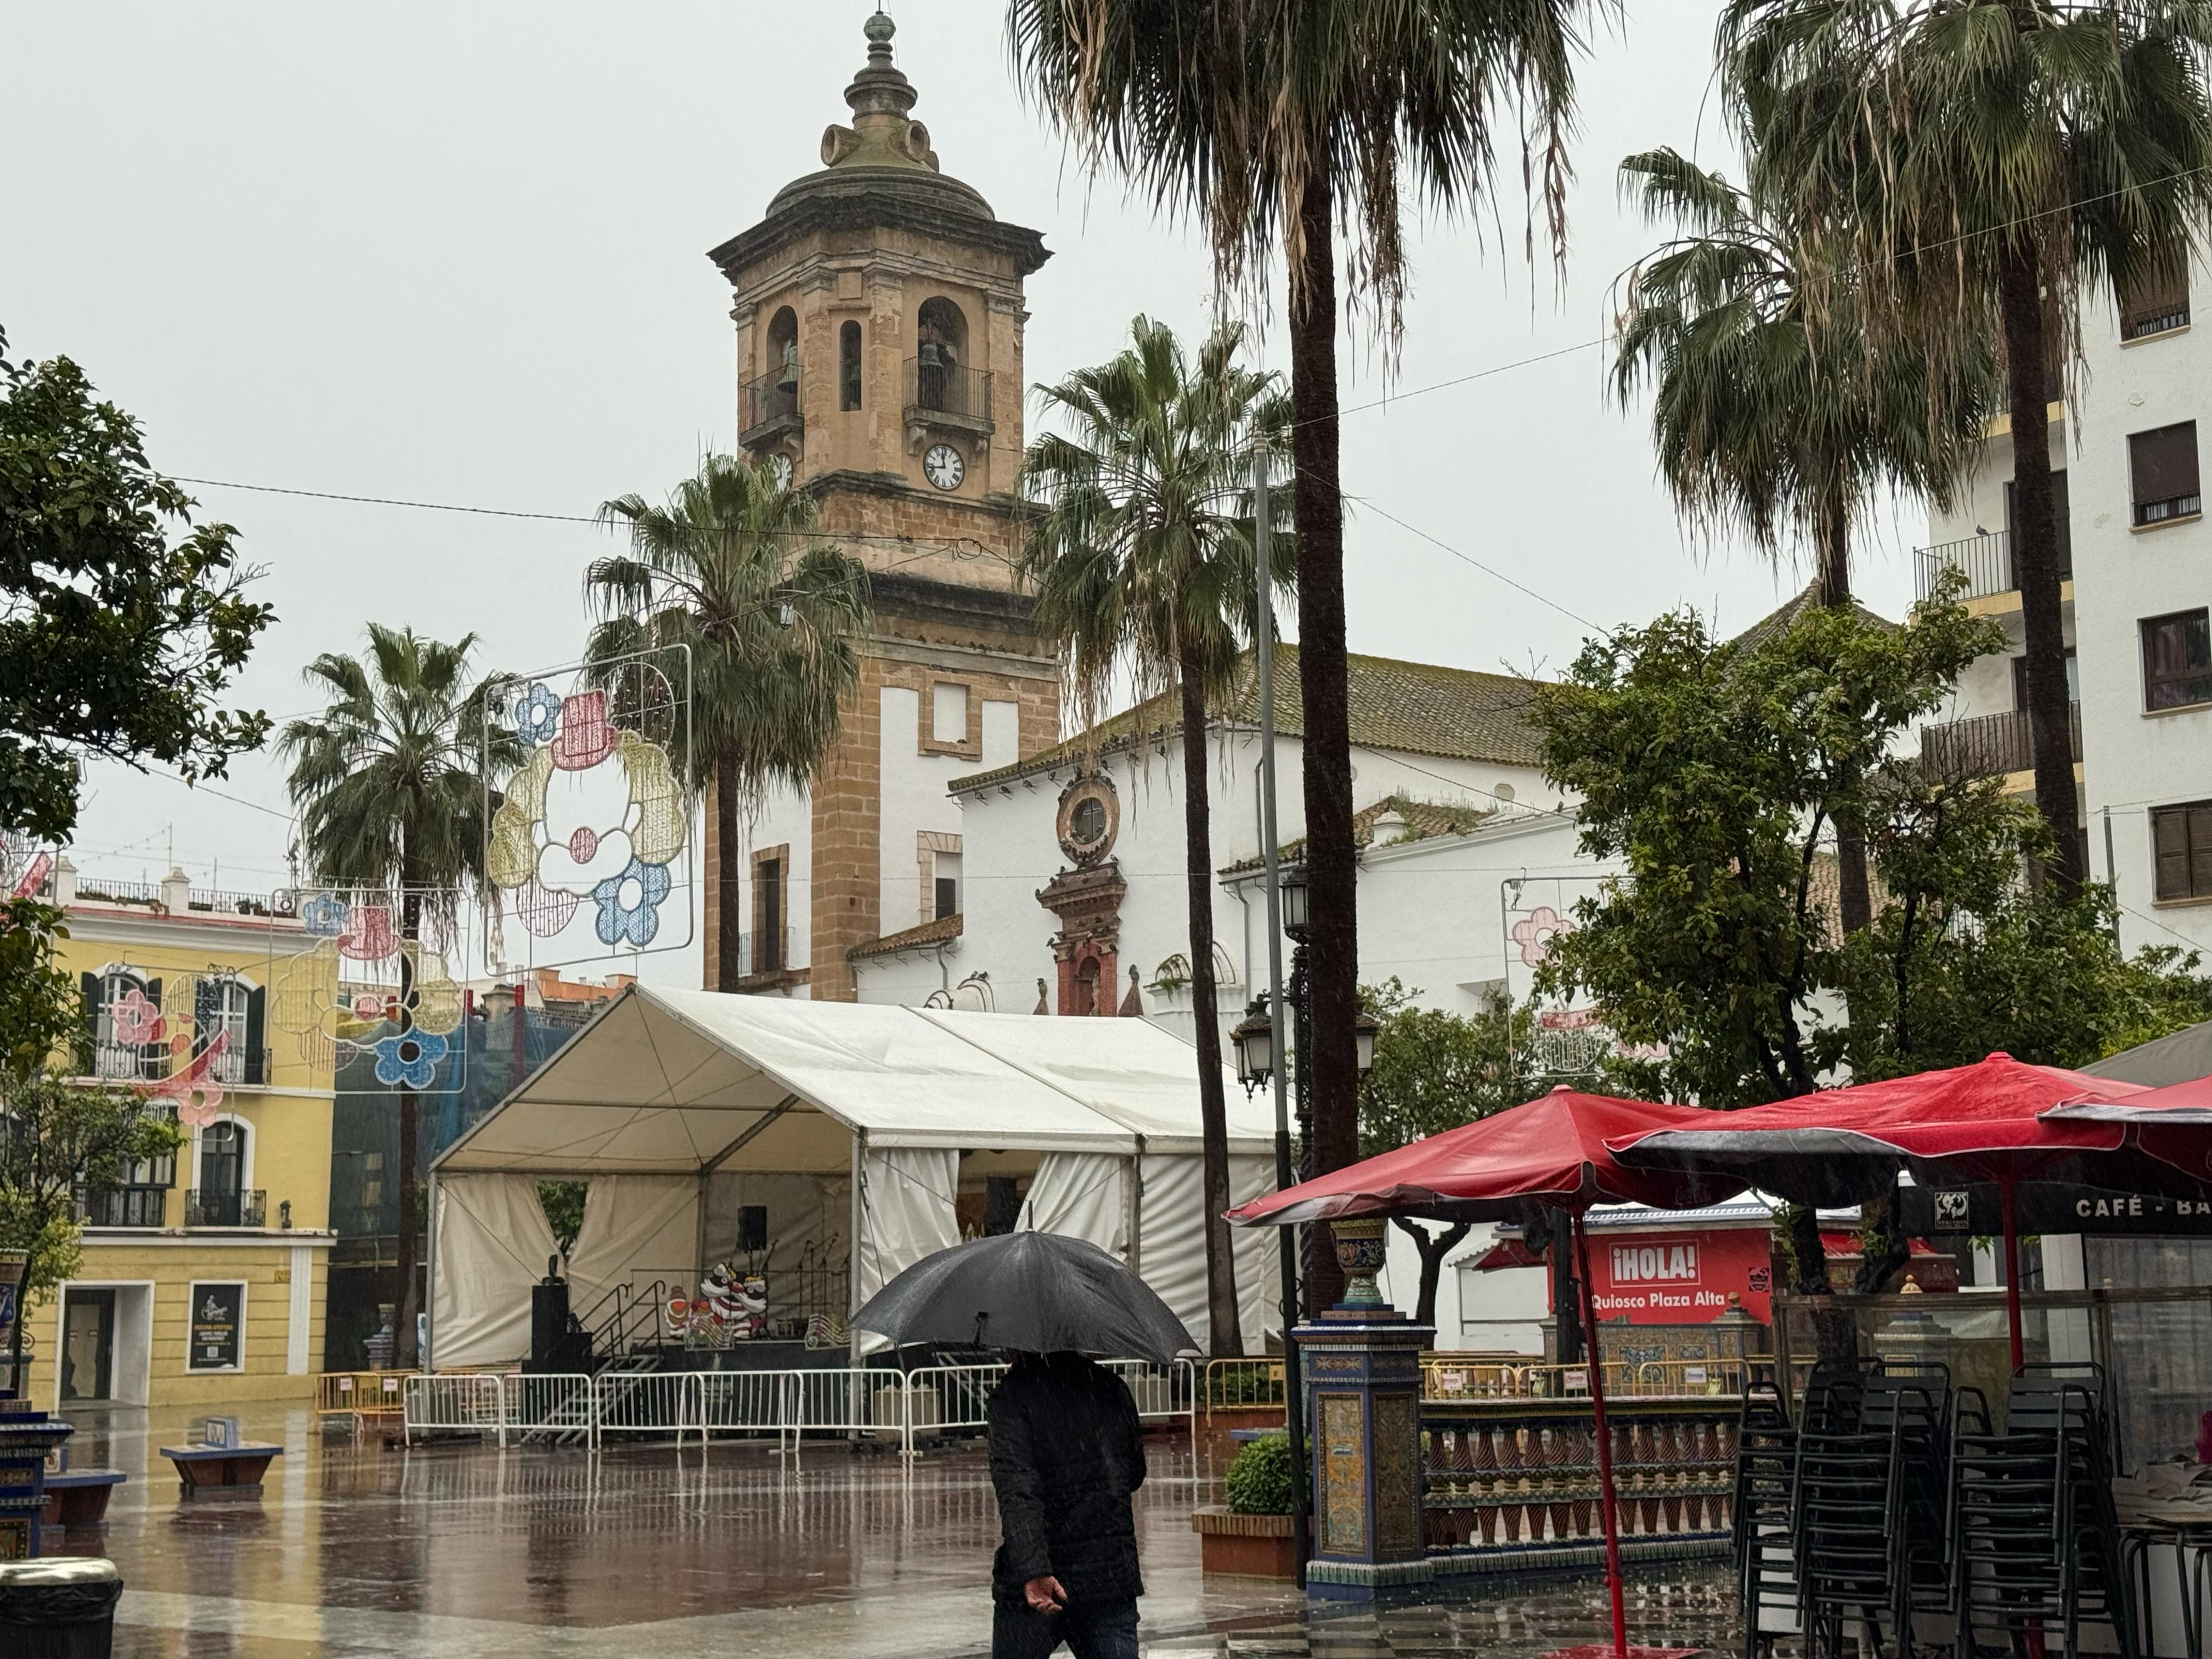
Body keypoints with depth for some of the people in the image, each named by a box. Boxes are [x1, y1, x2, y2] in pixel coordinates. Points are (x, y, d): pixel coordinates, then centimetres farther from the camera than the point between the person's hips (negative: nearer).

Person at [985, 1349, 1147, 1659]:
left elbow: (1017, 1491, -22)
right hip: (1114, 1578, 4)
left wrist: (1033, 1569, -30)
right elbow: (1135, 1475, 20)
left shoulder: (1012, 1393, -9)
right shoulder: (1112, 1387, 7)